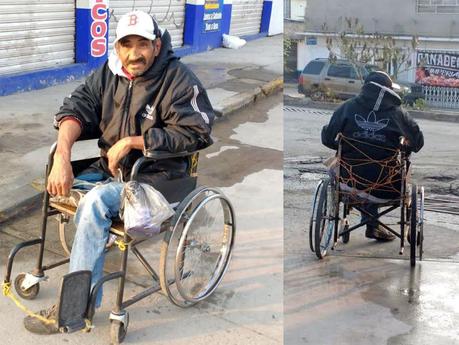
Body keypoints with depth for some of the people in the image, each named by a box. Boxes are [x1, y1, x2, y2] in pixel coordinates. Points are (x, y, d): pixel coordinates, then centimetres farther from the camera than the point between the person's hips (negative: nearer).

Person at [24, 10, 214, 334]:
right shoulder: (108, 73, 6)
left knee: (95, 202, -31)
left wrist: (132, 142, -21)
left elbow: (196, 134, -18)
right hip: (109, 170, 7)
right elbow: (75, 109, -1)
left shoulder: (179, 78, -11)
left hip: (154, 176, -6)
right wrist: (62, 156, -21)